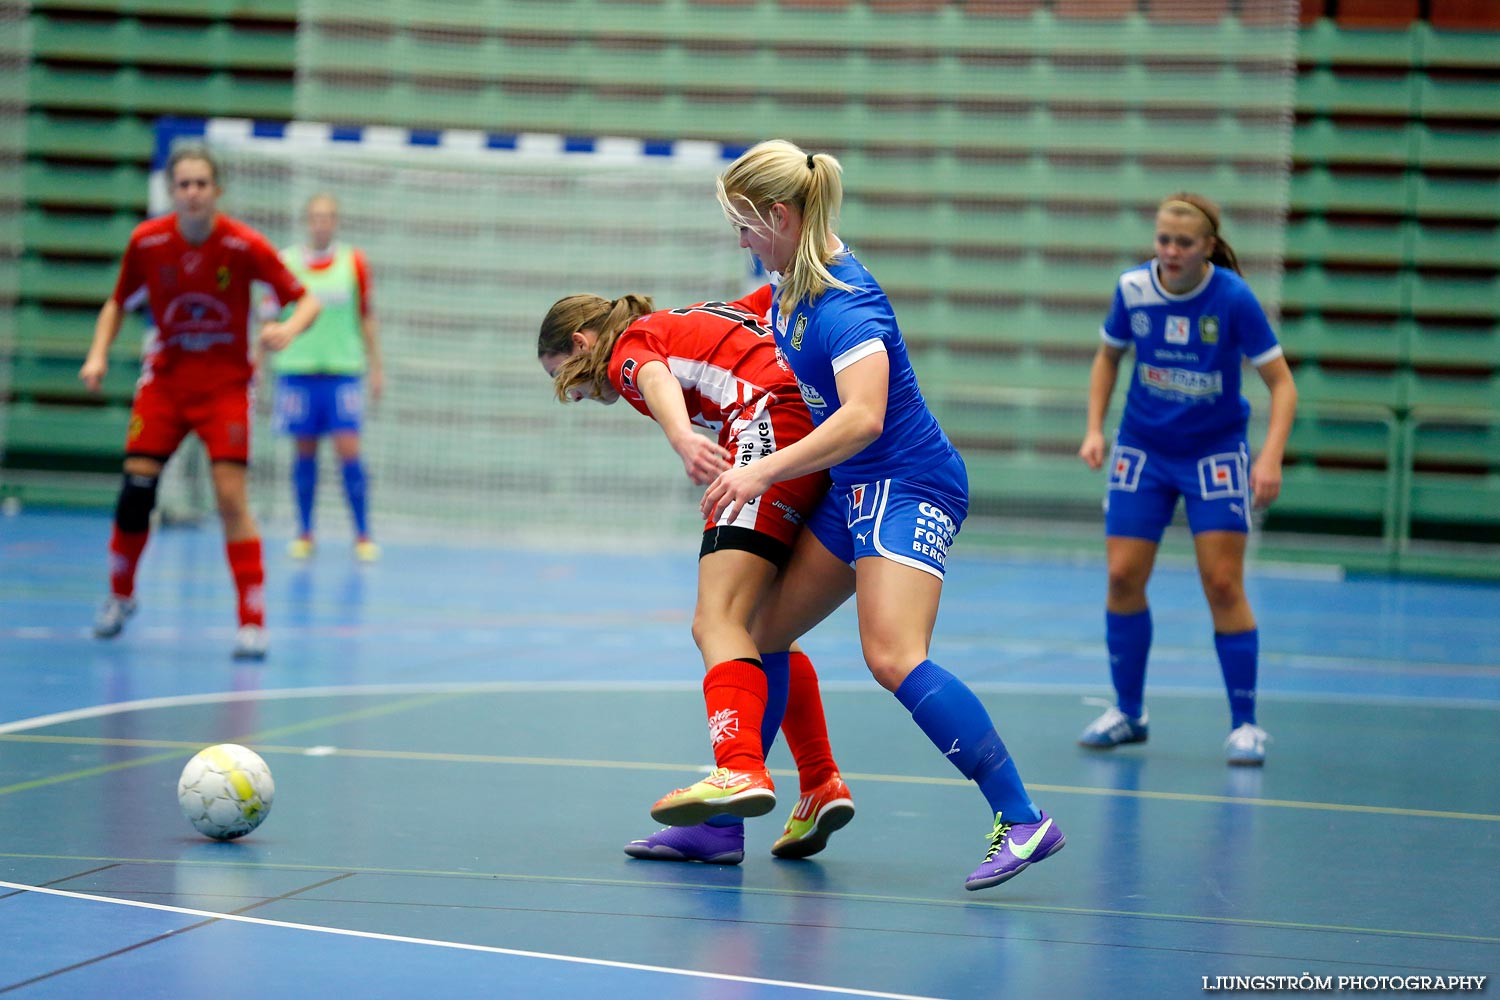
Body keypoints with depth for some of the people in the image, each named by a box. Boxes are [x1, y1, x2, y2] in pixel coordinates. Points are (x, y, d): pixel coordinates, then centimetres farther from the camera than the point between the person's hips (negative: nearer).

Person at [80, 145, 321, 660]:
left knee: (231, 497, -13)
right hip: (164, 380, 2)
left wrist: (289, 329, -31)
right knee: (135, 489, -6)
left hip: (224, 385, -2)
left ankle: (252, 622, -8)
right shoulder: (146, 242, -8)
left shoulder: (245, 246, -15)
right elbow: (118, 303, 8)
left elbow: (307, 300, -10)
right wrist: (99, 353, -7)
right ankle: (120, 595, 19)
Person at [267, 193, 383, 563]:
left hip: (343, 369, 0)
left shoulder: (354, 263, 4)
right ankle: (304, 533, 14)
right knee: (304, 452, 4)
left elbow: (366, 317, 10)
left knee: (349, 451, -7)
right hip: (296, 370, 1)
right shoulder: (285, 263, 3)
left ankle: (363, 535, 0)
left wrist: (376, 366, 8)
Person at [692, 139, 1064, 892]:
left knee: (893, 658, -24)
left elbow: (862, 418, -33)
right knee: (760, 636, 9)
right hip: (853, 490, 10)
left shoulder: (843, 302, -21)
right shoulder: (791, 284, 7)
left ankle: (1023, 822, -22)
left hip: (907, 485, -10)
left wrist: (763, 472, -35)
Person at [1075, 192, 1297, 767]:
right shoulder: (1133, 289, -9)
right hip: (1143, 450, 3)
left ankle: (1244, 724, 4)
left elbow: (1281, 384, -14)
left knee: (1223, 585, -9)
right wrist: (1095, 429, -1)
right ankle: (1128, 712, 16)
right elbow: (1108, 357, 10)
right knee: (1123, 577, -2)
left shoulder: (1233, 298, -18)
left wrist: (1271, 457, -27)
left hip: (1215, 454, -3)